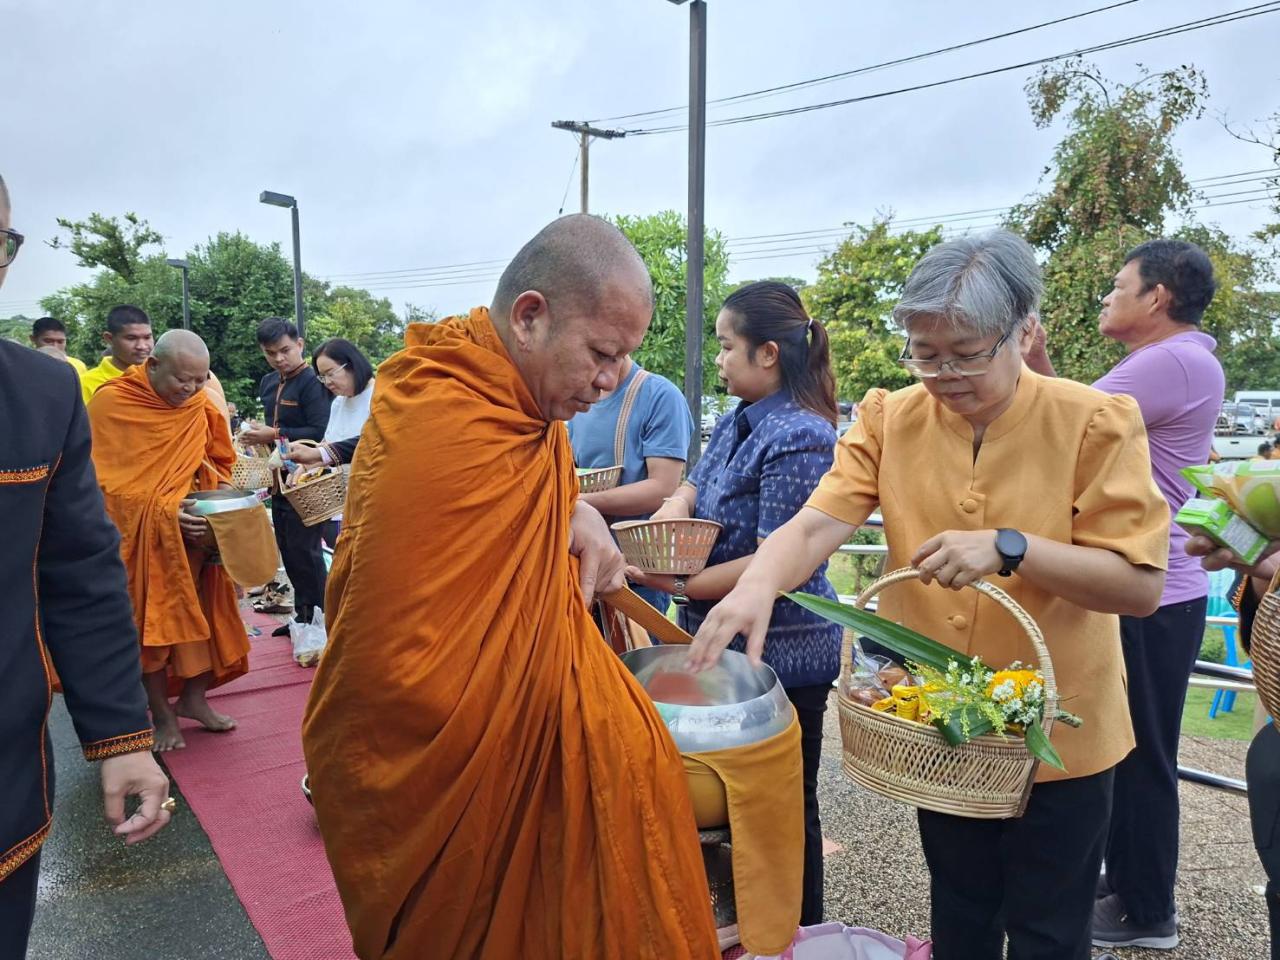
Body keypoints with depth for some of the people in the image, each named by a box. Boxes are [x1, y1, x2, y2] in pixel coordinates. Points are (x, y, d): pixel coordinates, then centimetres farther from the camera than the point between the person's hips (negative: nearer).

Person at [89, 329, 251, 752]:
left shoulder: (201, 405, -1)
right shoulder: (111, 403, -14)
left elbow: (219, 463, 11)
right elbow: (107, 483, -16)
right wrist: (164, 513, -25)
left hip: (197, 528, 4)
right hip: (141, 535, -4)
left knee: (203, 610, 8)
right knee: (152, 619, 4)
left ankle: (194, 698, 24)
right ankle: (162, 714, 18)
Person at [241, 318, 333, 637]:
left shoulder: (312, 382, -14)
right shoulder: (268, 383, 12)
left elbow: (320, 433, -24)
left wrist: (274, 435, -20)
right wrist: (256, 434, 9)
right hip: (279, 479, 9)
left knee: (304, 552, -5)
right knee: (289, 552, 15)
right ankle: (302, 617, 26)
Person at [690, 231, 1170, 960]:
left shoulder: (1096, 424, -14)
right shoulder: (891, 420, -6)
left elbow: (1142, 584, -17)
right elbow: (817, 524, -17)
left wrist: (1008, 548, -31)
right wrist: (759, 584, -38)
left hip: (1058, 740, -2)